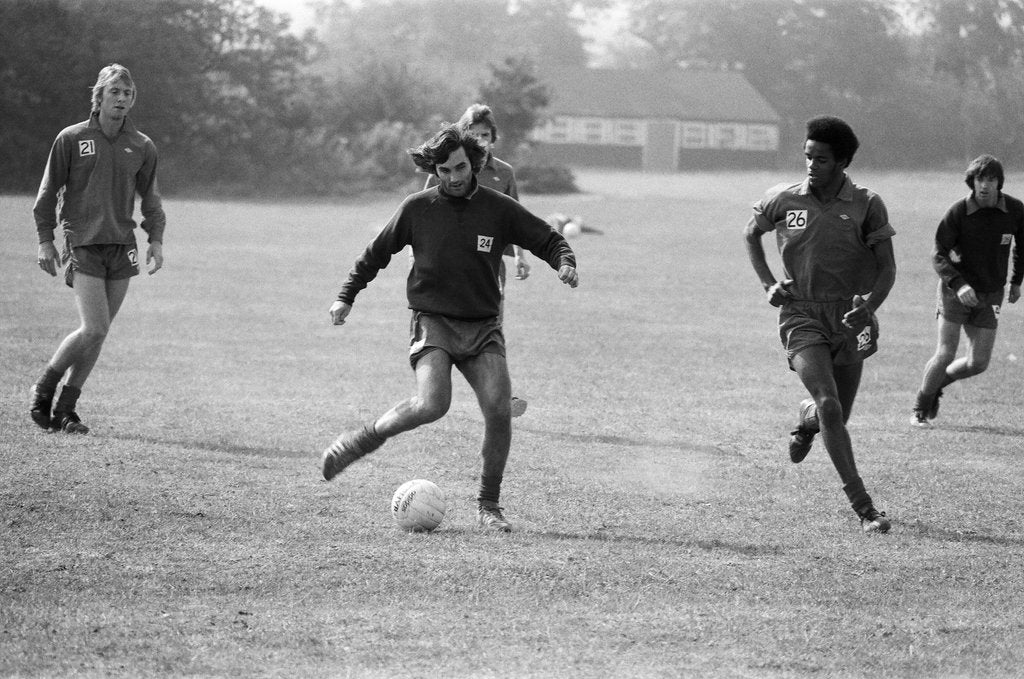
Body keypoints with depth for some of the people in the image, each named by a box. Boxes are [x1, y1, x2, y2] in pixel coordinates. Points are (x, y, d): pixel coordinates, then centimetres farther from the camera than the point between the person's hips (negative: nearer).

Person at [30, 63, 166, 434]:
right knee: (93, 330, -15)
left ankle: (65, 408, 13)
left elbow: (150, 197, 17)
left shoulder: (141, 146, 9)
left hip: (122, 248, 4)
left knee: (98, 334, 3)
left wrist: (156, 240, 6)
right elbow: (48, 191, 4)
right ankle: (43, 389, 6)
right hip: (83, 245, -4)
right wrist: (45, 240, -1)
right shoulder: (71, 139, 0)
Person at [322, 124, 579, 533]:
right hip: (432, 320, -2)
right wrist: (346, 296, 12)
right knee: (432, 405, -26)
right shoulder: (417, 209, 0)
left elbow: (548, 240, 8)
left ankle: (489, 506, 1)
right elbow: (377, 253, 13)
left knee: (499, 410, -14)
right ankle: (362, 440, -3)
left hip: (482, 326, 2)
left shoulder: (499, 210, 1)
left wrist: (565, 263, -13)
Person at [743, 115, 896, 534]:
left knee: (837, 415, 10)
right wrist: (768, 284, 6)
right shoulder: (782, 201, 0)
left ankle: (806, 420, 52)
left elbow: (887, 268, -2)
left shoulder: (867, 206, -3)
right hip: (801, 315, -1)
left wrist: (869, 304, -21)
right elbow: (751, 234, 19)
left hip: (849, 321, 1)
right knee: (829, 405, -20)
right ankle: (863, 508, -21)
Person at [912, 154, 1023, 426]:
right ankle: (920, 409, 12)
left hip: (989, 296, 3)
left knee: (978, 363, -1)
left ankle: (937, 384, 28)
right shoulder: (958, 212, -14)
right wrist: (958, 284, -27)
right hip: (955, 289, -3)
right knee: (945, 355, -9)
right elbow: (938, 254, -12)